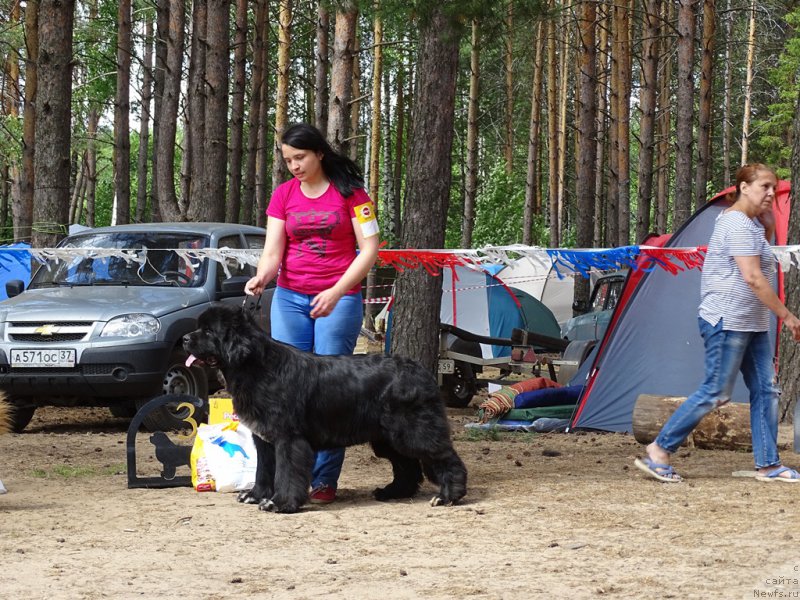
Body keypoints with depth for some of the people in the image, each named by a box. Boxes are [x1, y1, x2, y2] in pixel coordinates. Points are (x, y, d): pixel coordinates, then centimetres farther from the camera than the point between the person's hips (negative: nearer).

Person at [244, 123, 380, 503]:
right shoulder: (284, 194, 8)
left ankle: (324, 481, -3)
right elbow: (272, 250, 1)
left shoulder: (349, 191, -2)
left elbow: (369, 248, -5)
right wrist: (261, 278, -21)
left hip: (339, 299, -4)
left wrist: (336, 292, -16)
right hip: (289, 297, 4)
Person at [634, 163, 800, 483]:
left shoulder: (751, 224, 14)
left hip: (752, 325, 10)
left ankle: (768, 465, 10)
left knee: (765, 390, 7)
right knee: (715, 393, -7)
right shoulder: (737, 224, -18)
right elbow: (753, 278, -23)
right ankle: (658, 452, 0)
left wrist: (768, 226, 10)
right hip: (727, 322, -10)